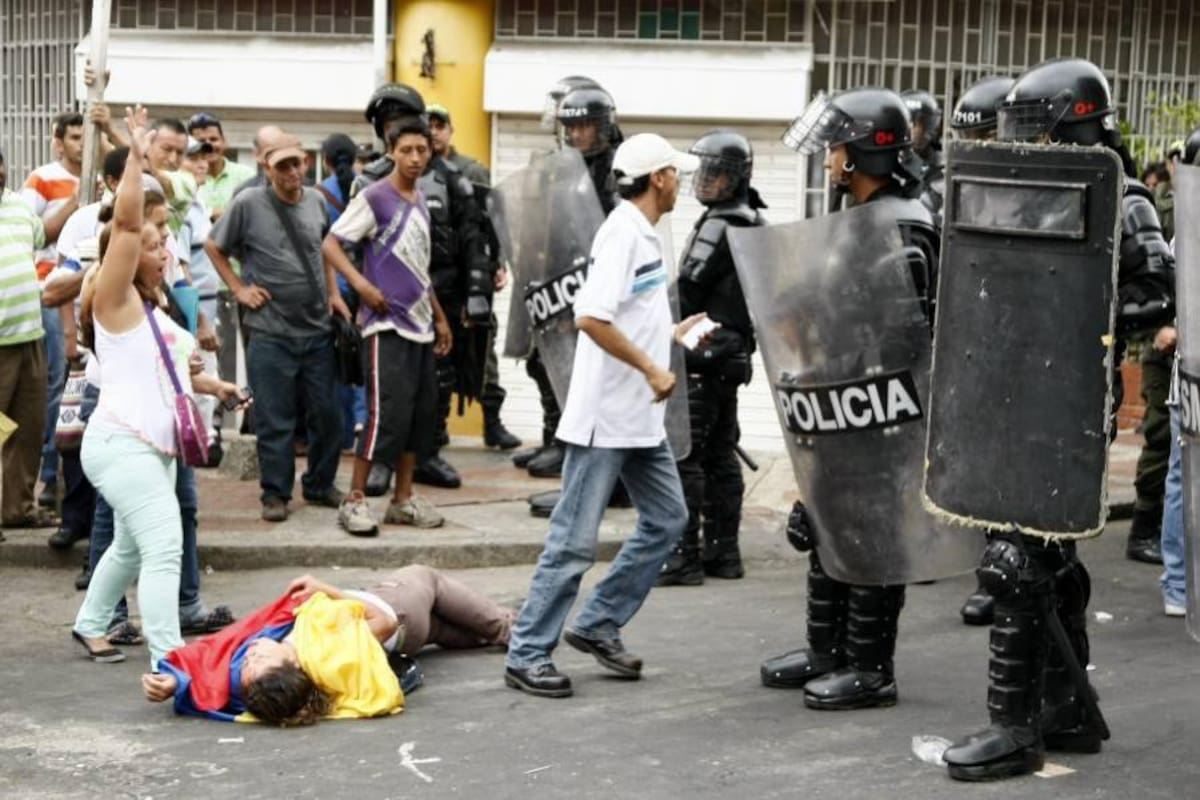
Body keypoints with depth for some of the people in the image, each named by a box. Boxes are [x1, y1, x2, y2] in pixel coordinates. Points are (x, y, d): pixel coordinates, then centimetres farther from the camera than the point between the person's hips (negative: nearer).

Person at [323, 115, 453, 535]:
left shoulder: (420, 201, 15)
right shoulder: (374, 197, -7)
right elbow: (331, 243, -10)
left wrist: (439, 316, 23)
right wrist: (360, 283, -23)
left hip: (419, 324, 8)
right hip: (386, 324, -8)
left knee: (421, 412, 8)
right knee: (386, 412, -12)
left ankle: (403, 499, 17)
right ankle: (354, 500, -4)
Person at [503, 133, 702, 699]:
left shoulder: (644, 233, 14)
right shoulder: (622, 232, -15)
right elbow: (591, 318, -26)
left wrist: (671, 334, 15)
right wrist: (651, 368, -21)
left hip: (640, 418, 10)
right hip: (605, 416, -10)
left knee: (666, 518, 13)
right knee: (575, 539, -5)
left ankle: (598, 625, 21)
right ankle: (527, 655, 2)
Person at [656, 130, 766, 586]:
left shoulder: (719, 226, -15)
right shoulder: (755, 223, 14)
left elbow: (687, 293, -15)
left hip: (702, 355, -10)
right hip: (734, 353, 10)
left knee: (683, 455, -8)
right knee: (721, 454, 13)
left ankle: (683, 556, -8)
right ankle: (723, 551, 17)